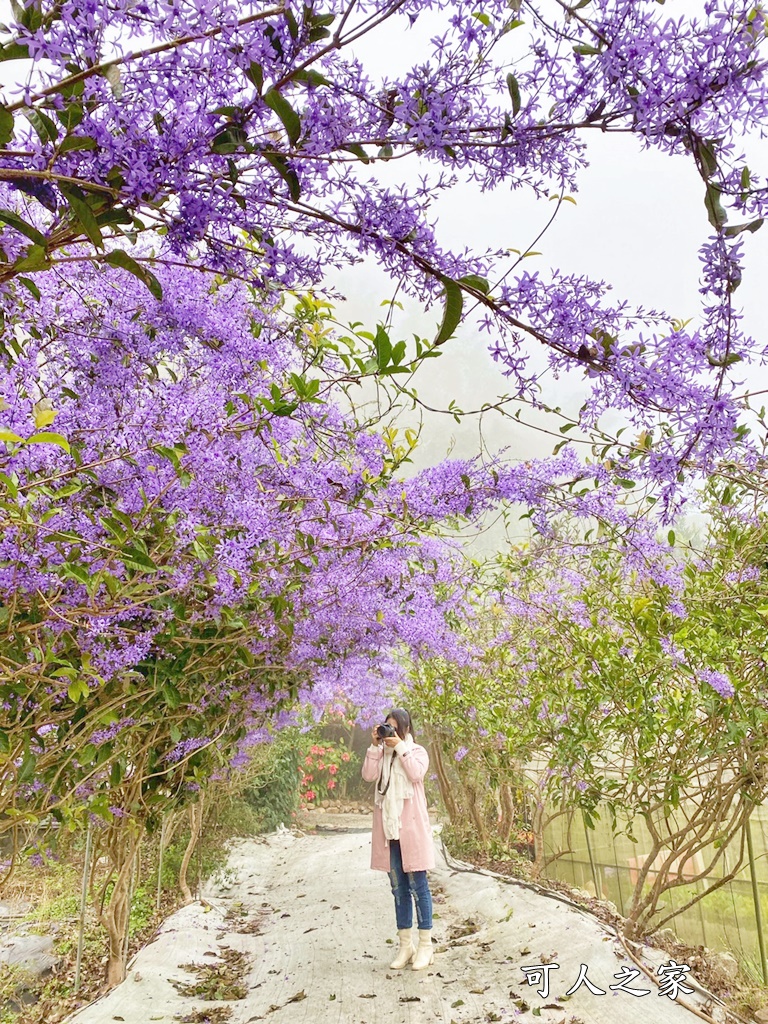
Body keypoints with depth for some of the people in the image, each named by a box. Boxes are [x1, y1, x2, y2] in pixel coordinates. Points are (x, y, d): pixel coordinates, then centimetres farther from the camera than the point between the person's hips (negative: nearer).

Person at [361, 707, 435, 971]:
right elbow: (368, 775, -5)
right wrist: (374, 746, -10)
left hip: (411, 827, -4)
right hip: (388, 828, 4)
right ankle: (405, 945, 20)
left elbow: (416, 773, -16)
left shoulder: (417, 751, 3)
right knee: (398, 888, 11)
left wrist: (400, 747, -16)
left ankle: (425, 946, 11)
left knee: (417, 885, 1)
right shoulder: (381, 753, 11)